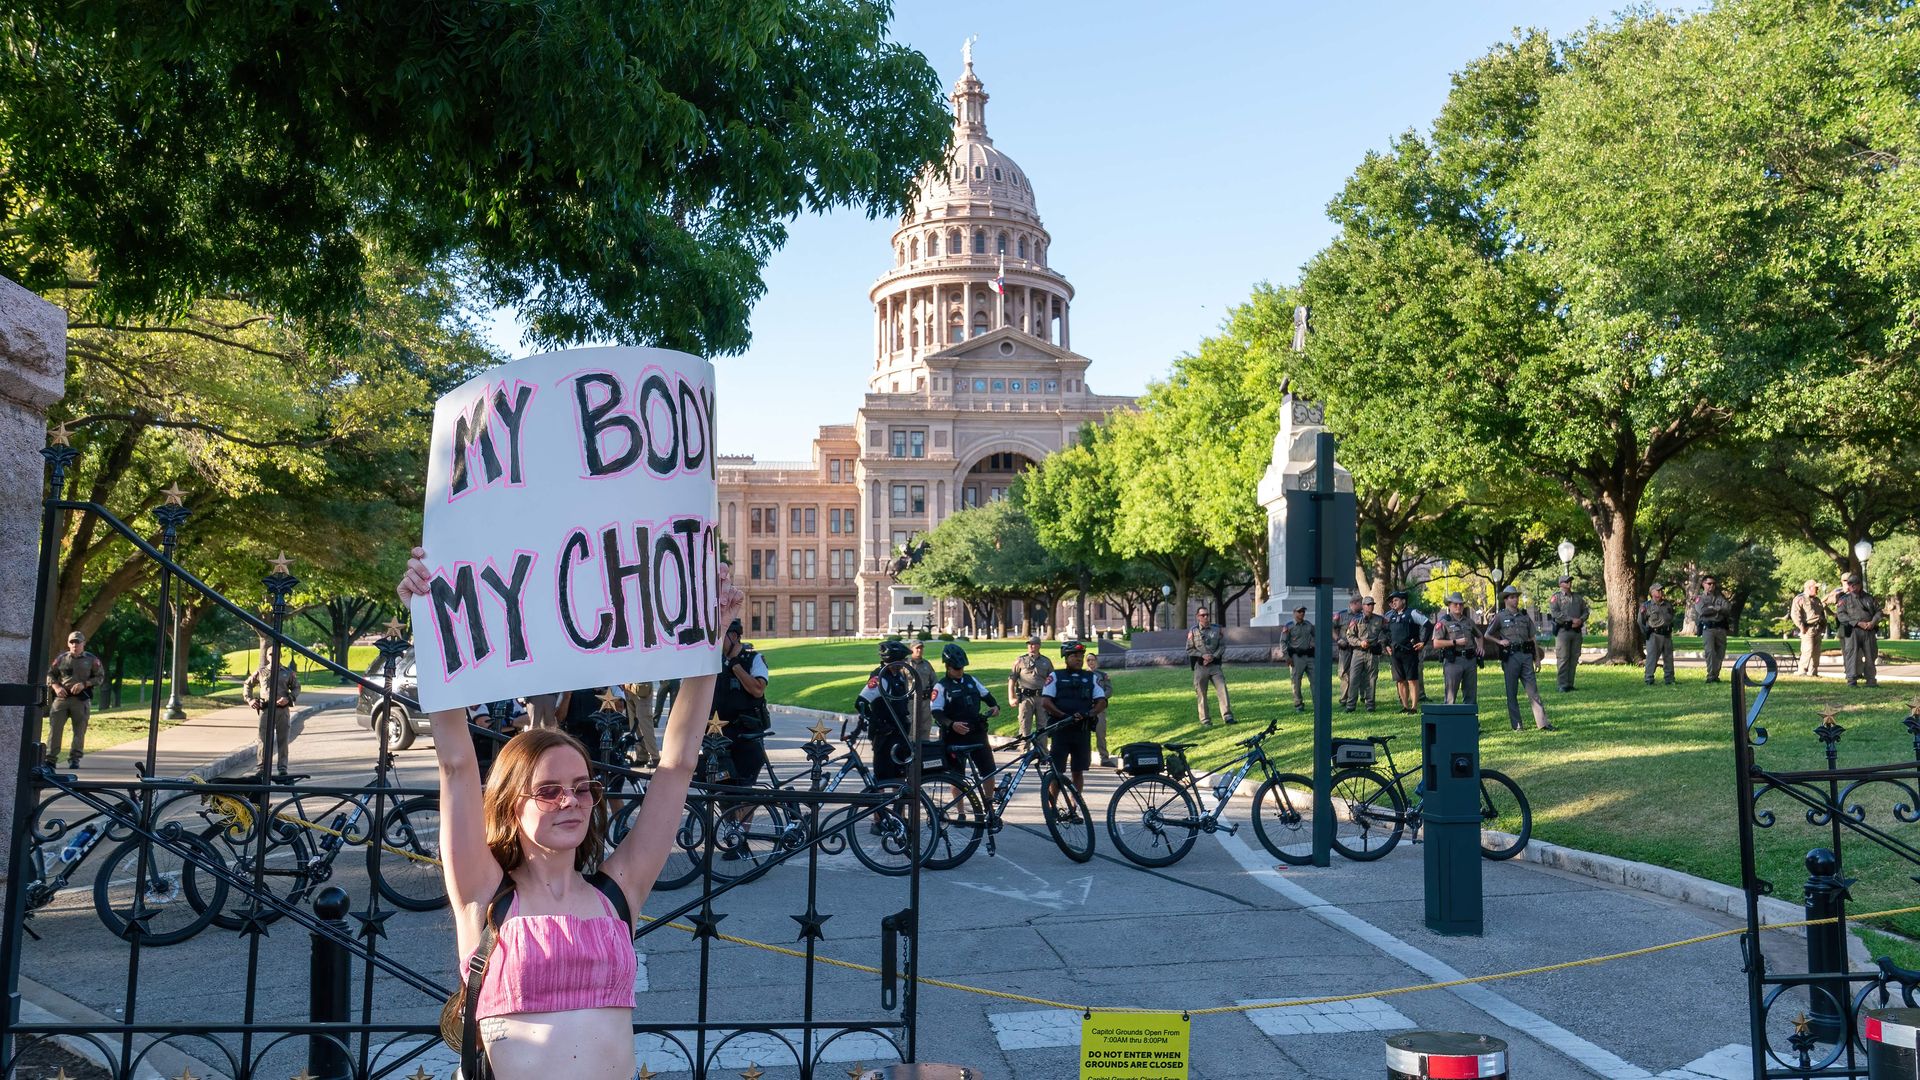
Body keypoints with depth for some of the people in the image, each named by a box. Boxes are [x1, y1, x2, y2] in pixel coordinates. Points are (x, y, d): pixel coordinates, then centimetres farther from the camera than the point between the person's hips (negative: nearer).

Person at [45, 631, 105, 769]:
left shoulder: (91, 660, 5)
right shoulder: (61, 658, 10)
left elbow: (100, 677, 3)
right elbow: (50, 674, 14)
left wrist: (84, 684, -12)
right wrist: (56, 686, -5)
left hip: (81, 699, -1)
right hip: (61, 697, 2)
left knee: (79, 730, 0)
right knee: (55, 727, -3)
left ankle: (74, 759, 6)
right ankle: (50, 758, 3)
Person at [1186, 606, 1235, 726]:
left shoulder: (1217, 630, 6)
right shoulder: (1193, 632, 2)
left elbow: (1222, 645, 7)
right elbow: (1189, 649, 2)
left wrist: (1214, 656, -9)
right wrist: (1202, 655, -12)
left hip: (1215, 665, 1)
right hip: (1200, 666, -1)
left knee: (1222, 689, -8)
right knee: (1201, 694, 2)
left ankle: (1227, 716, -5)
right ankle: (1205, 720, 10)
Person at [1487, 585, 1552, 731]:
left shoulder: (1525, 615, 12)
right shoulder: (1500, 617, 2)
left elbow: (1532, 638, 15)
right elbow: (1487, 635, 8)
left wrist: (1537, 658, 11)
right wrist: (1499, 641, -9)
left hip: (1526, 655, 3)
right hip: (1510, 656, -3)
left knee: (1533, 689, 0)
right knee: (1512, 693, 2)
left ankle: (1542, 723, 0)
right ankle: (1516, 725, 7)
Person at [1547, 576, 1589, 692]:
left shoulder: (1578, 597, 17)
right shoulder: (1556, 597, 0)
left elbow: (1586, 611, 15)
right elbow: (1554, 613, -12)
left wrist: (1581, 620, -6)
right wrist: (1571, 619, -16)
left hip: (1577, 630, 6)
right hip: (1563, 630, -5)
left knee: (1574, 659, 6)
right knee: (1563, 659, -7)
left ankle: (1570, 684, 13)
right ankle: (1563, 686, -5)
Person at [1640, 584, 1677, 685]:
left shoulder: (1668, 604, 13)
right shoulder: (1646, 605, 0)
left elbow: (1672, 617, 25)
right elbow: (1641, 621, 3)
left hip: (1667, 635, 5)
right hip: (1654, 635, -5)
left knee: (1669, 658, 9)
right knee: (1652, 658, -7)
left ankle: (1670, 680, 17)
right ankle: (1649, 680, -3)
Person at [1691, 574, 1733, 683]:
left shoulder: (1720, 597, 17)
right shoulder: (1699, 598, 8)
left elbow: (1728, 608, 1)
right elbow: (1702, 611, -11)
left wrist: (1712, 608, -6)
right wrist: (1718, 609, -4)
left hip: (1721, 628, 4)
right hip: (1707, 628, -4)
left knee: (1720, 653, 4)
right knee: (1710, 652, -14)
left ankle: (1716, 675, 12)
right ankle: (1711, 676, -14)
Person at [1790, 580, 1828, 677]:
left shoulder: (1817, 600, 22)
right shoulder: (1800, 599, -5)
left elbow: (1823, 612, 31)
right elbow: (1795, 614, -14)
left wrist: (1823, 625, 19)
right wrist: (1802, 627, -18)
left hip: (1818, 629, 8)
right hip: (1808, 629, -8)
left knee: (1816, 652, 7)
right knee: (1808, 651, -15)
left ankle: (1813, 672, 13)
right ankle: (1801, 671, -11)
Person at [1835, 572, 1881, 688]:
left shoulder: (1869, 598, 16)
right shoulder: (1844, 599, 5)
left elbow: (1878, 611, 14)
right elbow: (1841, 615, -6)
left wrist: (1873, 622, -7)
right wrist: (1858, 623, -14)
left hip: (1869, 631, 4)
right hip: (1852, 630, -4)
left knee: (1870, 655, 6)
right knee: (1852, 654, -10)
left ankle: (1871, 680, 15)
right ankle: (1851, 680, -11)